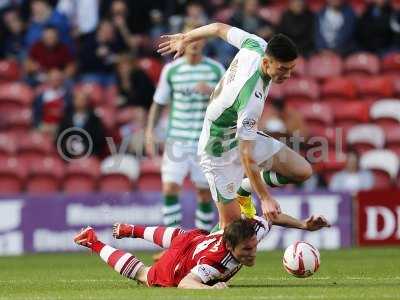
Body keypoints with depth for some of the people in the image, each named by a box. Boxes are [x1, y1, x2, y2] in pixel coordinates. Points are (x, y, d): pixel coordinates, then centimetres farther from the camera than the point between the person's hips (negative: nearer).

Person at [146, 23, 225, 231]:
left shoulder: (216, 69, 1)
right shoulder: (171, 70, 3)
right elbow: (158, 103, 11)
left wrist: (212, 91, -15)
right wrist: (150, 130, 0)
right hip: (177, 141, 0)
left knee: (205, 193, 3)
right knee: (169, 188, -12)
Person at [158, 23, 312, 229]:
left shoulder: (257, 46, -18)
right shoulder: (252, 100, -39)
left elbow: (219, 28, 0)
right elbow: (247, 156, -32)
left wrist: (185, 38, 18)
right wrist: (265, 198, -28)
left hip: (244, 134, 8)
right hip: (221, 149, -8)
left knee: (303, 171, -1)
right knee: (231, 221, -7)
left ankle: (243, 190, 18)